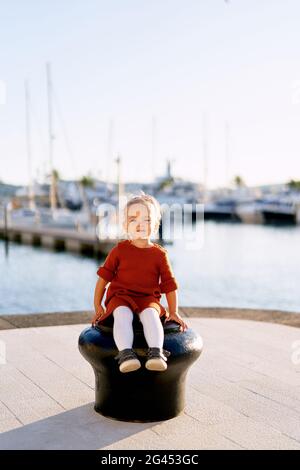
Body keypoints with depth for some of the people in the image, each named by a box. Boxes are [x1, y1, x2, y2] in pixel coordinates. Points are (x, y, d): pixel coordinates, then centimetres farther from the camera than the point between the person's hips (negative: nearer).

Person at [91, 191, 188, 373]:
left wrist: (174, 311, 5)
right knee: (123, 314, -35)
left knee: (150, 314, -34)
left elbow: (170, 285, 12)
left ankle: (156, 352, -47)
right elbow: (104, 277, 10)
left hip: (148, 299, 1)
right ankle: (125, 353, -50)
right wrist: (98, 306, 7)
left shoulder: (159, 254, 8)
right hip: (121, 297, 0)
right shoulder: (119, 250, 7)